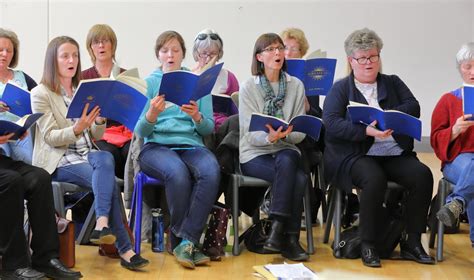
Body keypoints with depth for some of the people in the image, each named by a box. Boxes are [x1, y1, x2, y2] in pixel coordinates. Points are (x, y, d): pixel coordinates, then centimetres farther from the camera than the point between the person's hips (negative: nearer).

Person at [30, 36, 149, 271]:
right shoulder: (41, 94, 0)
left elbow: (96, 136, 13)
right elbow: (50, 137, -9)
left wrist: (99, 120, -10)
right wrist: (77, 129, -27)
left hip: (87, 153, 5)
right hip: (59, 160, -5)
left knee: (106, 159, -32)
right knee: (107, 179, -30)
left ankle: (102, 225, -44)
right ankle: (124, 249, -32)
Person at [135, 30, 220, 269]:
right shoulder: (148, 83, 9)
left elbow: (209, 128, 9)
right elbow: (140, 132, 1)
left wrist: (197, 117, -14)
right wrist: (151, 114, -20)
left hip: (191, 145, 2)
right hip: (156, 145, -2)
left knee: (211, 171, -33)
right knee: (177, 172, -36)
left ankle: (186, 241, -26)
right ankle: (189, 243, -19)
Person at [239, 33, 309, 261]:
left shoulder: (296, 86, 7)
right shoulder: (248, 88, 0)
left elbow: (300, 132, 2)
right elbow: (250, 133, -8)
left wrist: (285, 135, -22)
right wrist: (270, 137, -29)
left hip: (286, 151, 2)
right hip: (255, 154, -2)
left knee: (286, 160, -35)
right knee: (298, 178, -30)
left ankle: (278, 229, -32)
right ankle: (290, 238, -24)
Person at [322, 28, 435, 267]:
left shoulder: (393, 83, 20)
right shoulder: (340, 89, 9)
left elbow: (413, 107, 4)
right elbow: (331, 123, -8)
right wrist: (367, 131, -21)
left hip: (394, 154, 4)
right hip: (355, 155, -4)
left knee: (422, 175, -24)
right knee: (374, 178, -35)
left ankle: (412, 243, -13)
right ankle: (367, 245, -20)